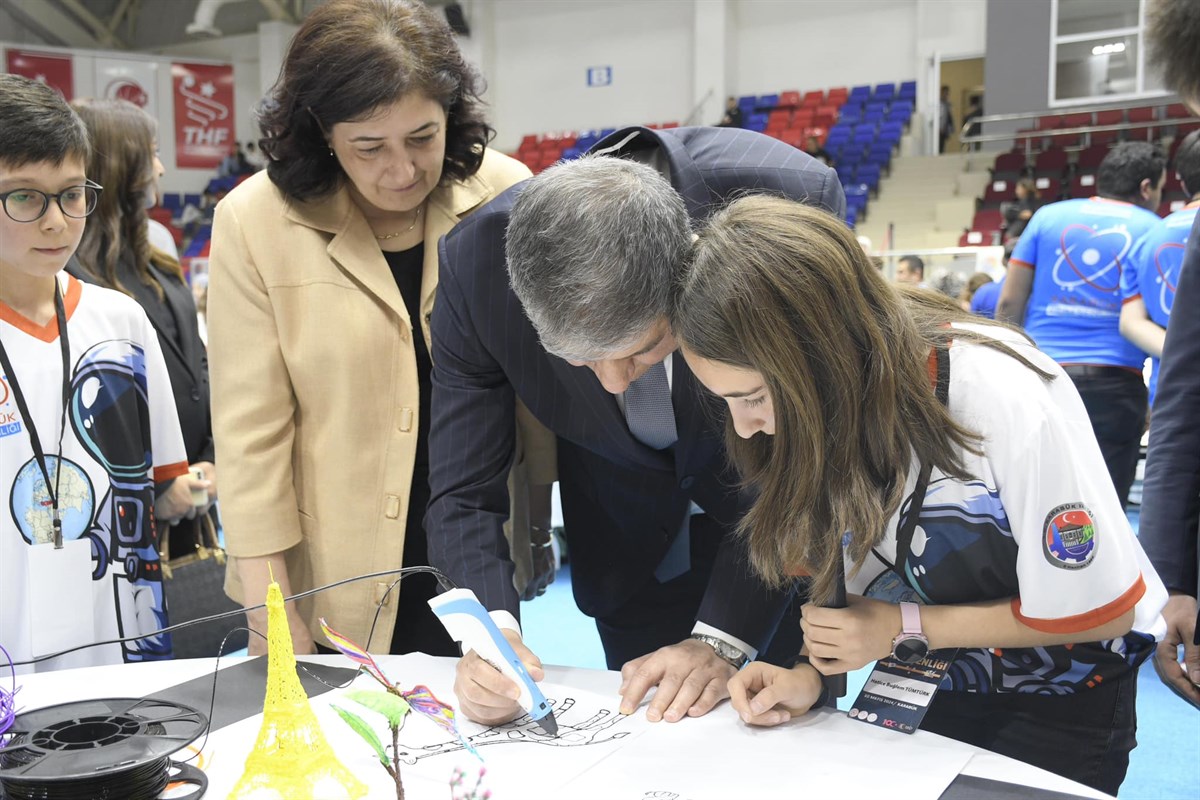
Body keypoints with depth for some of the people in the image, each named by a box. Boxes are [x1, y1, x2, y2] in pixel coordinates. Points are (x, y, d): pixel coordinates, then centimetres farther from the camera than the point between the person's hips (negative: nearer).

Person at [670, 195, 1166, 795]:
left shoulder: (1007, 401, -36)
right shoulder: (810, 403, -20)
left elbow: (1099, 611, -23)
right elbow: (833, 569, -5)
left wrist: (903, 626, -24)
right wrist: (813, 671, -23)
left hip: (1060, 692, -4)